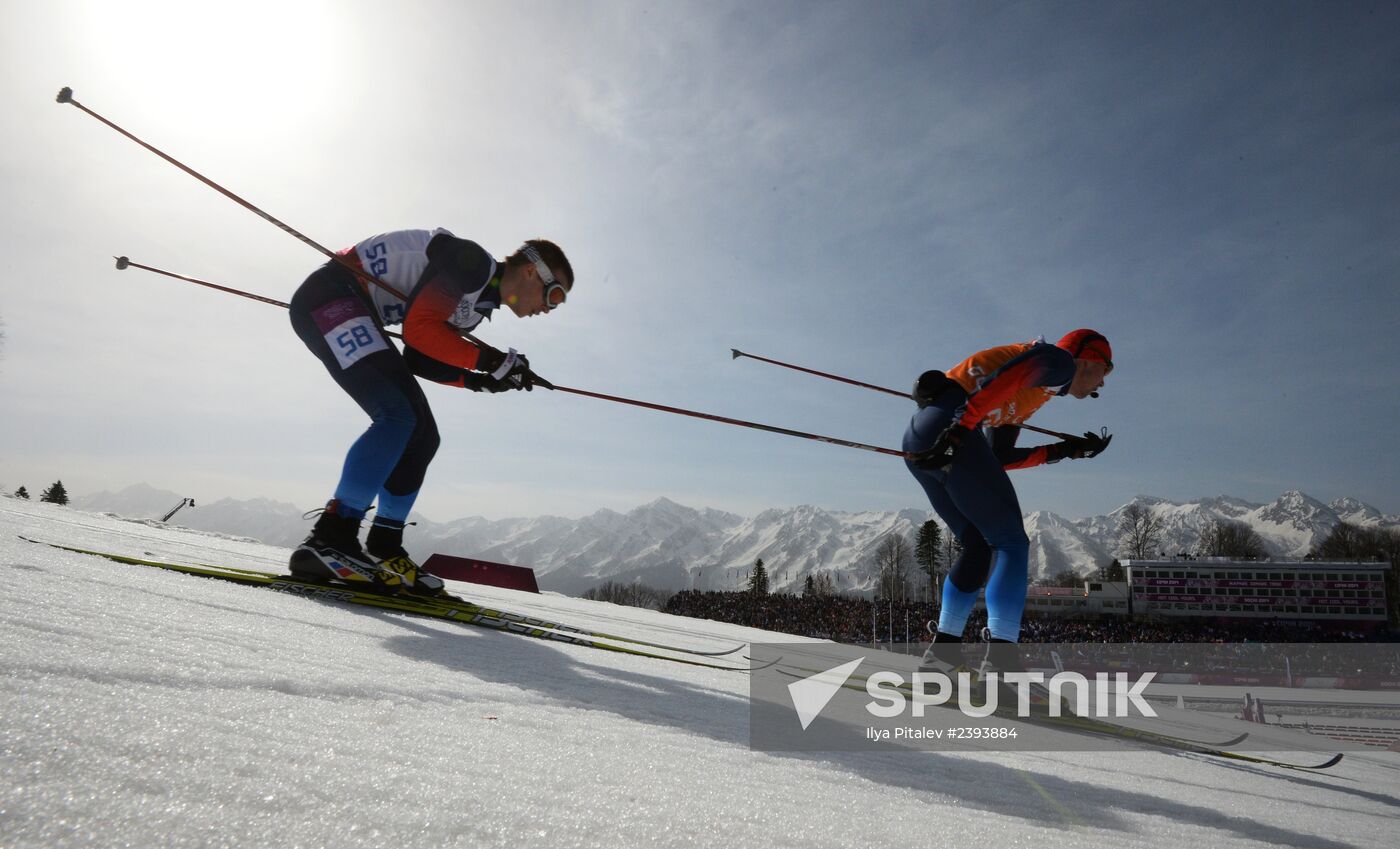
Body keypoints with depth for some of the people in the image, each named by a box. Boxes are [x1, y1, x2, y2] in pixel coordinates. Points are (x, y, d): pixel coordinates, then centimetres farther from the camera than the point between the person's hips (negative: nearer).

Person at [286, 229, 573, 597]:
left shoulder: (480, 301, 13)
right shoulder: (474, 264, -16)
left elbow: (417, 360, 9)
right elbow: (419, 328, -25)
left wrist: (481, 380, -1)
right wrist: (490, 360, -18)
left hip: (358, 313, 10)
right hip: (330, 296, -10)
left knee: (422, 435, 3)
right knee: (398, 416, -25)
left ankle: (383, 550, 9)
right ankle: (328, 541, -26)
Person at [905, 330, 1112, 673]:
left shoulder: (1025, 399, 34)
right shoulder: (1059, 359, 8)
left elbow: (1000, 457, 28)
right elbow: (1003, 380, -13)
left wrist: (1067, 450, 30)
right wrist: (958, 428, -25)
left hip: (917, 437, 9)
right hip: (946, 429, -9)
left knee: (979, 546, 17)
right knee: (1011, 543, -2)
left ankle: (944, 647, 14)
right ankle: (1001, 658, -12)